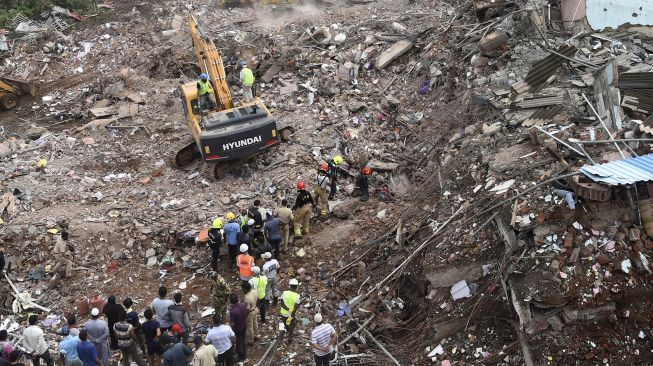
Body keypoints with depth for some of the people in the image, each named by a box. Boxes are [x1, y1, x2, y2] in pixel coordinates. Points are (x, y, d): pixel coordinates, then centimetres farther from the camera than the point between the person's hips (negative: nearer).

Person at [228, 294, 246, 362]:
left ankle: (241, 358, 33)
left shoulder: (232, 311, -35)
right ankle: (244, 356, 43)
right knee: (243, 341, 25)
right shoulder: (244, 305, -18)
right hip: (244, 327, 6)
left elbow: (231, 324, -25)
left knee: (239, 343, 16)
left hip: (237, 330, -6)